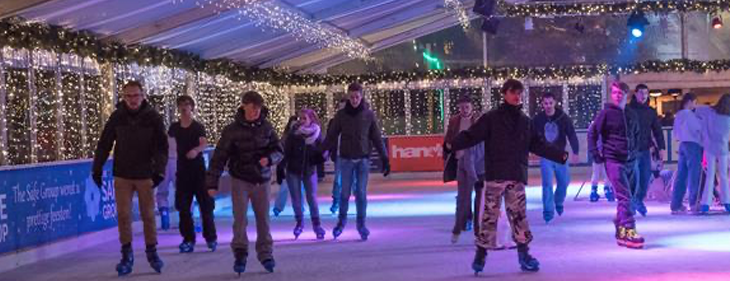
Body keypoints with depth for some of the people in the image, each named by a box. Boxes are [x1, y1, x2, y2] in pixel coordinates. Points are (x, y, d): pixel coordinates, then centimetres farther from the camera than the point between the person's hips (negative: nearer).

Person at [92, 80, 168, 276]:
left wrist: (159, 170, -17)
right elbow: (104, 144, 5)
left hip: (145, 175, -1)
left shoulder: (153, 118, -6)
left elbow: (161, 147, -7)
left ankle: (152, 251, 21)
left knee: (148, 215, 6)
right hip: (122, 175, 1)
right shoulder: (117, 117, -2)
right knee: (123, 215, 1)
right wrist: (97, 169, 3)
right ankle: (126, 254, 12)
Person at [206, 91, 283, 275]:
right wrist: (212, 183, -8)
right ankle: (240, 254, 6)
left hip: (262, 180, 2)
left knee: (263, 219, 5)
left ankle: (265, 253, 20)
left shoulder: (266, 127, -1)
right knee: (240, 219, -7)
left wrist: (269, 159, -20)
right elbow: (219, 157, -5)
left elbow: (278, 151, 3)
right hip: (240, 180, -2)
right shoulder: (232, 129, -7)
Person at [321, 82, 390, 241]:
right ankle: (342, 220, 22)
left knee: (361, 193, 0)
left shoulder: (369, 115, 0)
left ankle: (361, 223, 13)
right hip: (346, 159, 0)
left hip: (363, 159, 0)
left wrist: (385, 158, 0)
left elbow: (377, 138, 2)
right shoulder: (341, 115, 1)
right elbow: (331, 136, 3)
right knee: (345, 192, 2)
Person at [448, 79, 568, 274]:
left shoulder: (525, 121, 13)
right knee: (489, 214, -2)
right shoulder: (491, 118, -2)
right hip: (495, 175, -4)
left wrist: (559, 155, 19)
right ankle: (481, 253, 8)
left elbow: (537, 145, 20)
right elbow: (472, 135, -9)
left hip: (517, 176, 4)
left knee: (519, 215, 6)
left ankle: (523, 254, 14)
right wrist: (453, 144, -26)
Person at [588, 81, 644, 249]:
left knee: (625, 197, 10)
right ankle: (628, 231, -13)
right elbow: (593, 133, -4)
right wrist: (595, 154, -9)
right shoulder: (606, 113, -5)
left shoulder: (631, 114, 11)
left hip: (630, 160, 6)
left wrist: (634, 150, 16)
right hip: (613, 160, -6)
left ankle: (620, 230, 22)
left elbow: (636, 134, 26)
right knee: (625, 197, -14)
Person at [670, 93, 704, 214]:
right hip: (693, 144, -8)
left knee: (681, 176, 3)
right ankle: (694, 203, -12)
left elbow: (675, 134, 19)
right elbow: (700, 128, -3)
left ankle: (676, 205, 0)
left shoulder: (678, 115, 18)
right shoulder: (689, 114, -5)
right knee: (694, 174, -8)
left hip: (683, 145, 8)